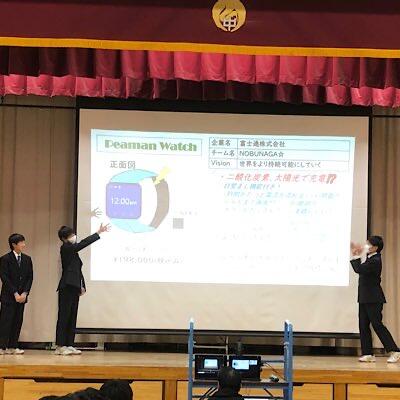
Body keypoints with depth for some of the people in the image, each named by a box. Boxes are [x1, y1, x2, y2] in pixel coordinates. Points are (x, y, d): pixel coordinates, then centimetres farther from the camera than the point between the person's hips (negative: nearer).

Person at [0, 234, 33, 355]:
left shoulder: (27, 259, 11)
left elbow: (30, 277, 8)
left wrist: (25, 293, -5)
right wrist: (15, 294, -13)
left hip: (21, 296, 5)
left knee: (17, 322, 3)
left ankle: (12, 347, 6)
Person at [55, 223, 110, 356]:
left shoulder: (72, 250, 19)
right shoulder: (65, 248, -8)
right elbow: (83, 243, -19)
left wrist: (81, 285, 13)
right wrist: (99, 233, -18)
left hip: (74, 288, 9)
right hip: (67, 287, -9)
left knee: (72, 316, 8)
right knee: (64, 316, -7)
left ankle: (69, 345, 11)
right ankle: (60, 346, -6)